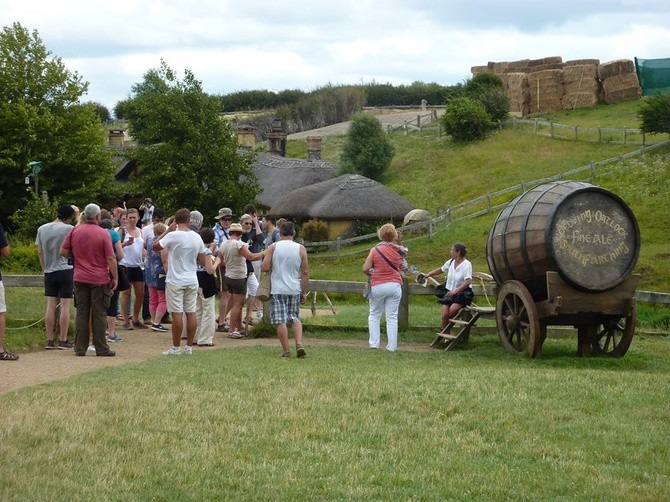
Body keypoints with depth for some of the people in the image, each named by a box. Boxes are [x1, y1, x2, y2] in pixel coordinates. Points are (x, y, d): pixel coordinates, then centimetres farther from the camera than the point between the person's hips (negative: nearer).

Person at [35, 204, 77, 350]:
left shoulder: (42, 229, 5)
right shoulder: (69, 229, -11)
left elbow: (40, 252, 9)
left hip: (49, 271, 4)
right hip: (65, 270, -4)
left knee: (51, 306, 6)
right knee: (65, 305, 0)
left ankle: (49, 340, 6)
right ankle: (63, 340, 1)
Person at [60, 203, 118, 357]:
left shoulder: (75, 231, 0)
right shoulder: (103, 233, -9)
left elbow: (63, 252, 3)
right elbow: (111, 259, -11)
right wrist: (115, 277, -3)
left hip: (80, 279, 3)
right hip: (100, 279, -3)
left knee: (81, 313, 7)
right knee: (99, 314, 2)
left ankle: (80, 348, 8)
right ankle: (101, 348, 6)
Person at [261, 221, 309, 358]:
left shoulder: (273, 247, -3)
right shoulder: (301, 249, 1)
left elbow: (264, 268, -9)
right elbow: (305, 272, 2)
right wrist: (304, 292, 9)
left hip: (277, 289, -2)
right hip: (294, 289, 2)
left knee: (281, 321, 0)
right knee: (295, 318, 16)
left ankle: (286, 351, -1)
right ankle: (299, 344, -2)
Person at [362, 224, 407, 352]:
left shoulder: (375, 250, -7)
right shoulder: (398, 251, -1)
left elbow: (365, 269, -10)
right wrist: (400, 242, 19)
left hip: (378, 286, -2)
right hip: (394, 285, 2)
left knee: (374, 315, 13)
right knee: (392, 317, 5)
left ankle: (374, 343, 9)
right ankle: (392, 346, 3)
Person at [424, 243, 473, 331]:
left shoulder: (466, 264, -13)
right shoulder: (450, 262, 7)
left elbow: (468, 281, -22)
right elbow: (441, 269, 28)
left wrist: (456, 291, -31)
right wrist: (429, 274, 27)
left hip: (463, 293, -6)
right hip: (450, 292, 6)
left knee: (453, 309, -30)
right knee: (445, 315, -11)